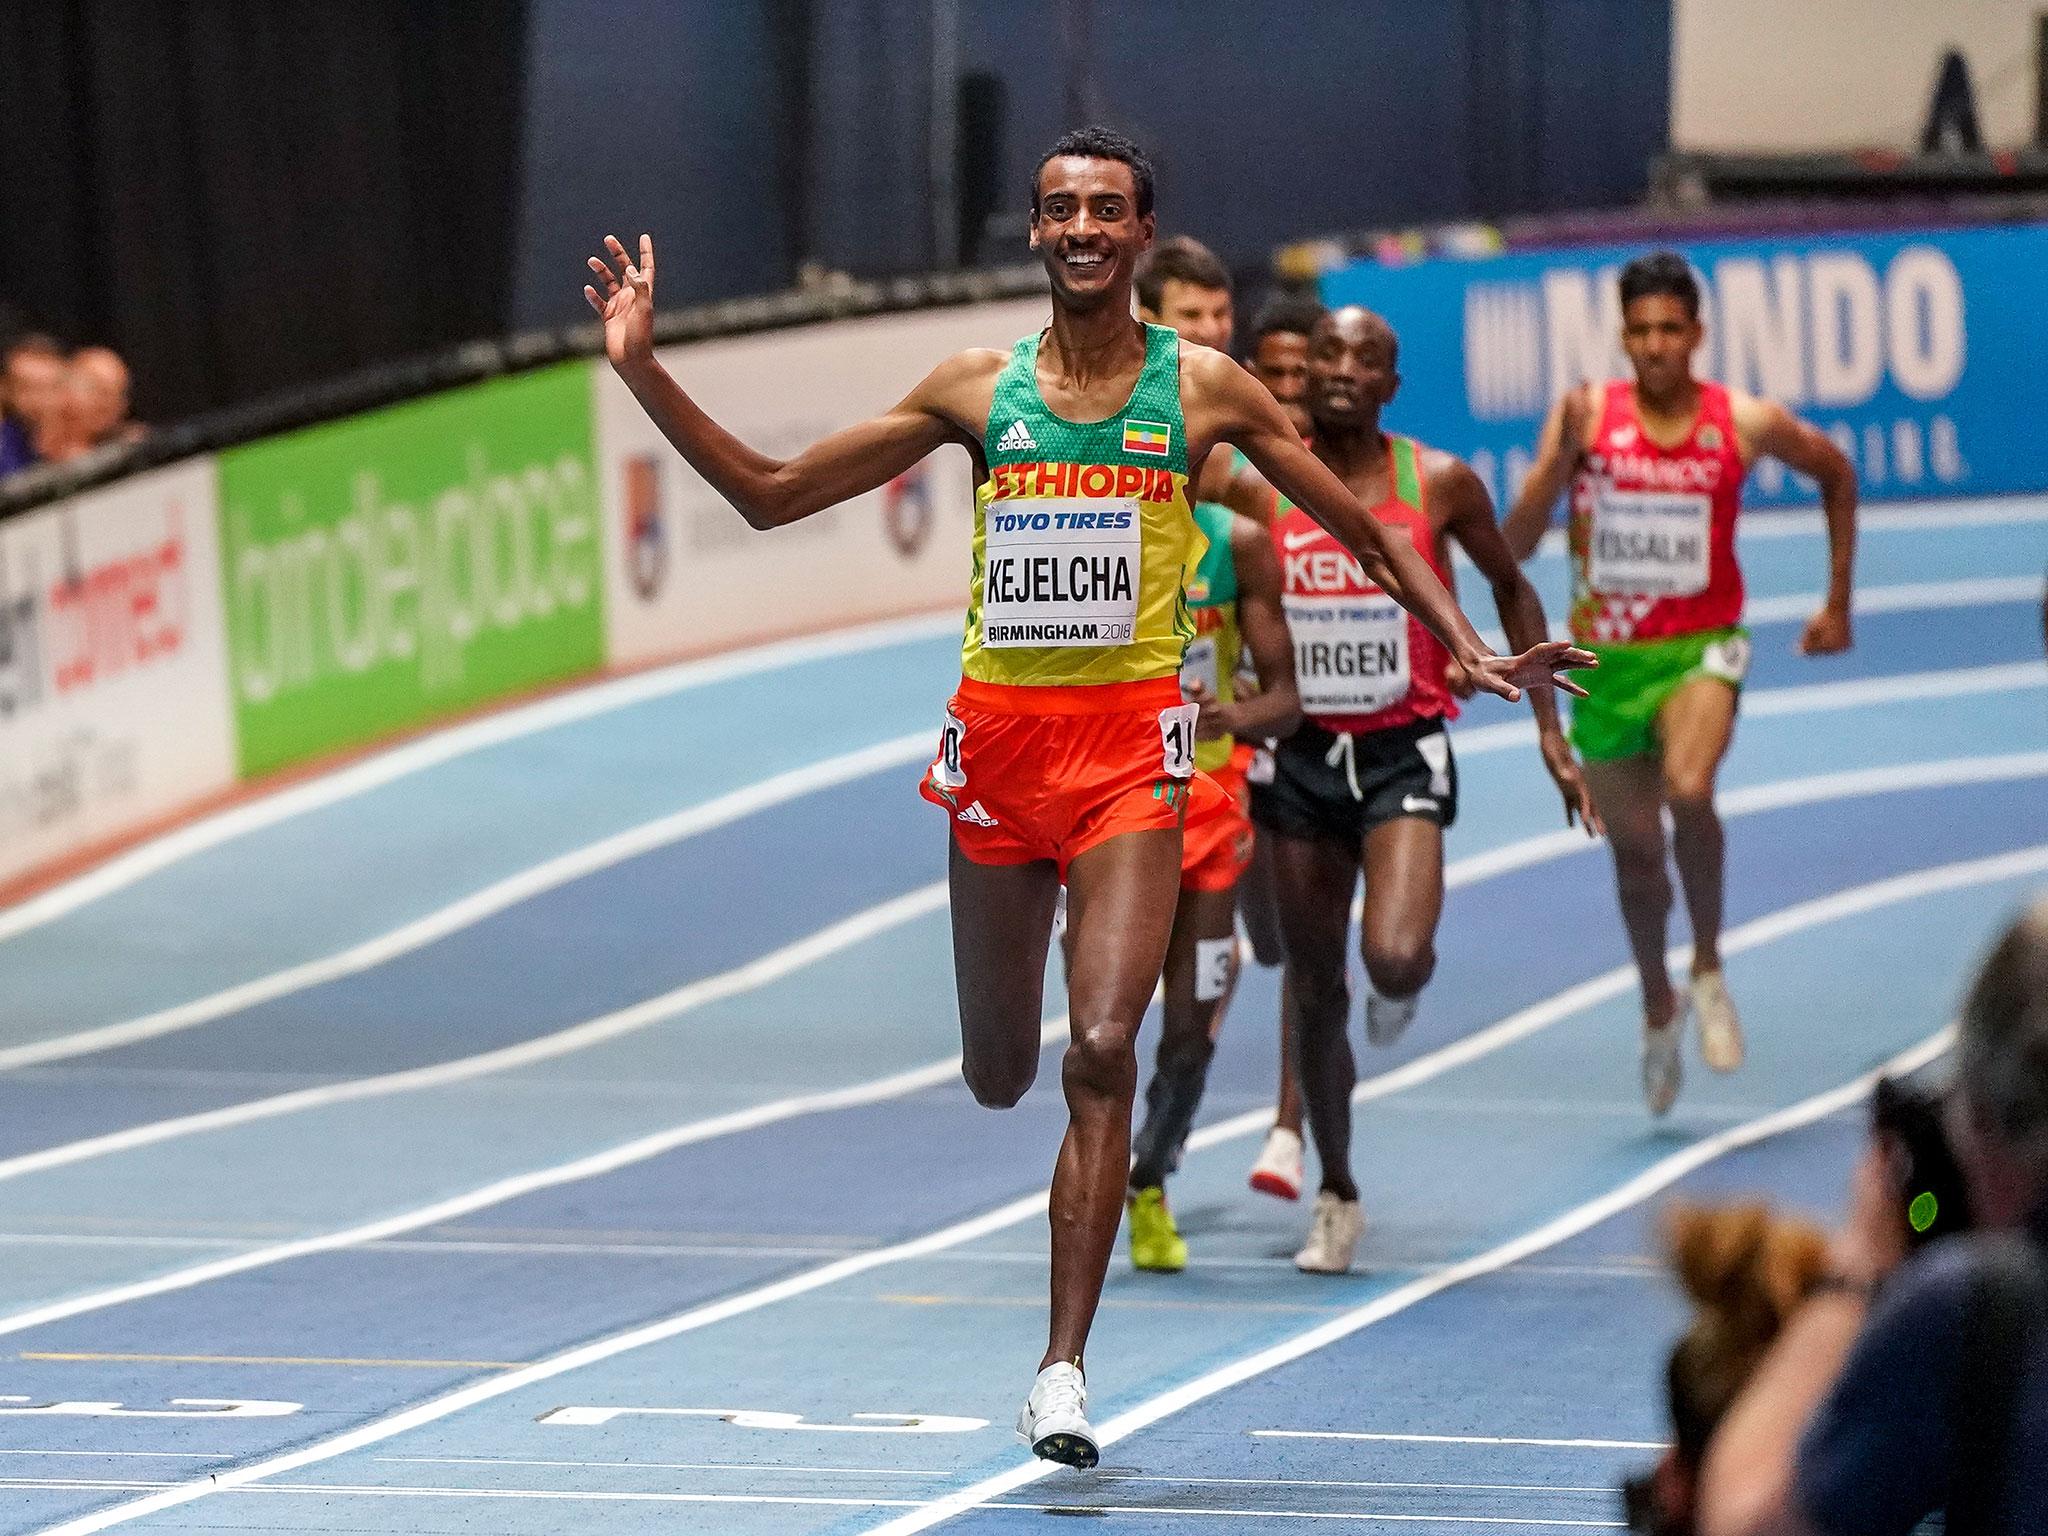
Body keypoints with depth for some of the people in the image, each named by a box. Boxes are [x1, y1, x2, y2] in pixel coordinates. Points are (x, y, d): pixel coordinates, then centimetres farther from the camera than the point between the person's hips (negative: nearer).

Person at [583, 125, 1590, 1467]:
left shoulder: (1203, 389, 2)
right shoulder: (980, 390, 6)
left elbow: (1366, 528, 9)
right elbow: (770, 495, 9)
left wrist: (1473, 650, -3)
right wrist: (642, 369, 1)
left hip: (1132, 740, -3)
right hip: (999, 728, 3)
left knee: (1100, 1056, -15)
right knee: (999, 1075, 10)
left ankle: (1064, 1368, -12)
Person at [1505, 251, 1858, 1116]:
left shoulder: (1746, 423, -6)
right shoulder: (1587, 414, -7)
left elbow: (1836, 474, 16)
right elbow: (1516, 543, -12)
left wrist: (1838, 604, 16)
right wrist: (1560, 454, -27)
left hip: (1700, 647, -2)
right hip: (1606, 656, 2)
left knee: (1688, 791, -30)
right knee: (1634, 850, 12)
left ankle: (1709, 969, -6)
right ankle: (1658, 1007, 38)